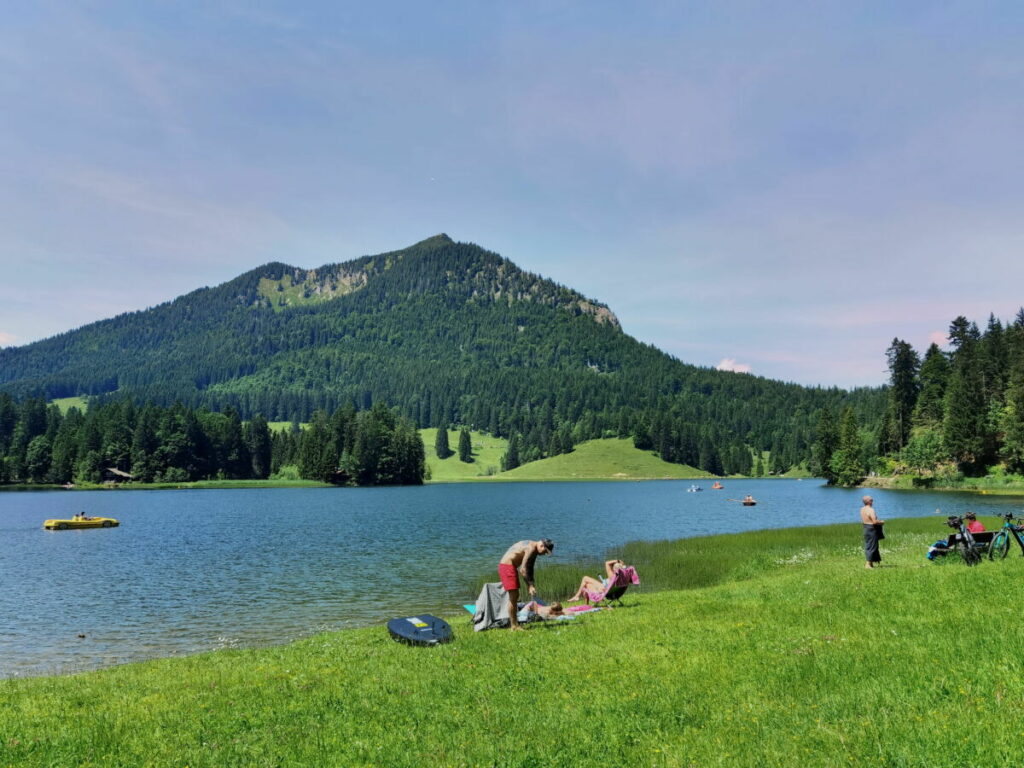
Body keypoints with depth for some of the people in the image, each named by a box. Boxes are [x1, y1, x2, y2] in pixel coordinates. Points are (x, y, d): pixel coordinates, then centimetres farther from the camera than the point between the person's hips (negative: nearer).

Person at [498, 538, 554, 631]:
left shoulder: (534, 551, 11)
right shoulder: (531, 548, -21)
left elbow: (529, 569, 15)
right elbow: (523, 569, -25)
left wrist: (531, 584, 8)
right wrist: (530, 585, -21)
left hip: (511, 566, 11)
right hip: (507, 566, -11)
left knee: (515, 596, 14)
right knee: (513, 597, -7)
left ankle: (514, 624, 20)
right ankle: (513, 626, -2)